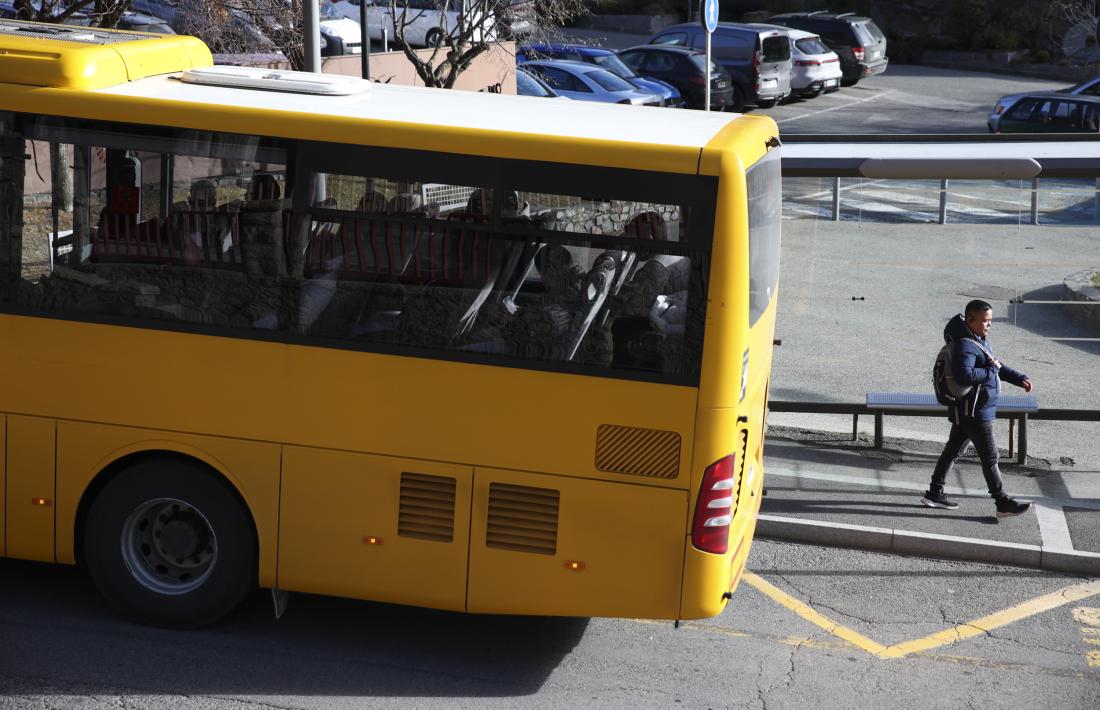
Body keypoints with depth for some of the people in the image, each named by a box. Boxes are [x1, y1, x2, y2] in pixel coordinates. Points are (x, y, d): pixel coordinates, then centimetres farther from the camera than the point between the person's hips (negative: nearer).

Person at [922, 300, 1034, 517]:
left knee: (953, 451, 16)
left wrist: (1019, 378, 16)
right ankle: (1003, 504, 4)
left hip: (965, 412, 11)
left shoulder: (979, 341, 12)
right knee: (989, 458, -3)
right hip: (973, 412, -11)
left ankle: (934, 493, 23)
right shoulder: (965, 346, -22)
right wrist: (992, 369, -23)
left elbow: (996, 365, 25)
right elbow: (965, 375, -35)